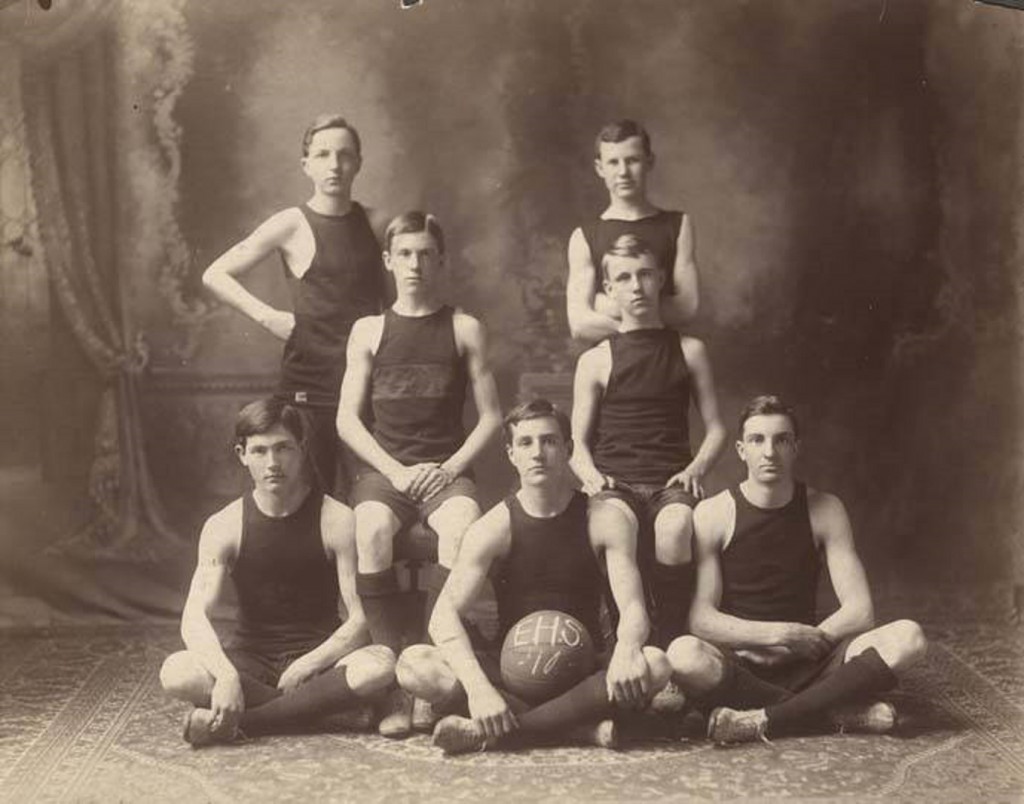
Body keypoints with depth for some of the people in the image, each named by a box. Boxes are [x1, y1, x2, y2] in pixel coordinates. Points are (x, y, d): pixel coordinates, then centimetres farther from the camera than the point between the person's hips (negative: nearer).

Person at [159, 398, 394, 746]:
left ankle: (238, 723, -26)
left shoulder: (336, 521, -8)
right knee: (176, 672, -28)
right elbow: (194, 617, -16)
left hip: (319, 656, 0)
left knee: (380, 665, -33)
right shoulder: (224, 527, -5)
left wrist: (305, 666, -24)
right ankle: (314, 711, -22)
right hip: (250, 659, 1)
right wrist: (226, 674, -34)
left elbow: (362, 619, -12)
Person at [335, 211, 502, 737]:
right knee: (371, 532, -33)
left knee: (462, 530, -34)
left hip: (446, 468, 0)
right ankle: (397, 683, -25)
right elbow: (347, 419, 6)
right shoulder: (369, 331, 11)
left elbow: (490, 416, 8)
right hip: (384, 467, 1)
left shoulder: (464, 329, 10)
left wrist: (451, 467, -8)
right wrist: (396, 471, -9)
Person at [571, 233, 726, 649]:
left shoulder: (689, 350, 15)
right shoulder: (595, 360, 12)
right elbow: (577, 444, 11)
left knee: (676, 527, -37)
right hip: (615, 484, 0)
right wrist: (591, 475, -11)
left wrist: (696, 468, -5)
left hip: (671, 482, 1)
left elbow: (716, 428, 15)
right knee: (612, 528, -38)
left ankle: (670, 641, -19)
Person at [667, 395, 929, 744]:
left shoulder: (824, 510, 3)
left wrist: (800, 642, -14)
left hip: (806, 664, 2)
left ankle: (762, 720, -26)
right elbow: (700, 617, -13)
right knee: (684, 655, -36)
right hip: (738, 666, -2)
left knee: (907, 637, -21)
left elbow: (860, 611, -2)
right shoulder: (713, 514, -4)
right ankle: (837, 711, -22)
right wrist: (780, 634, -20)